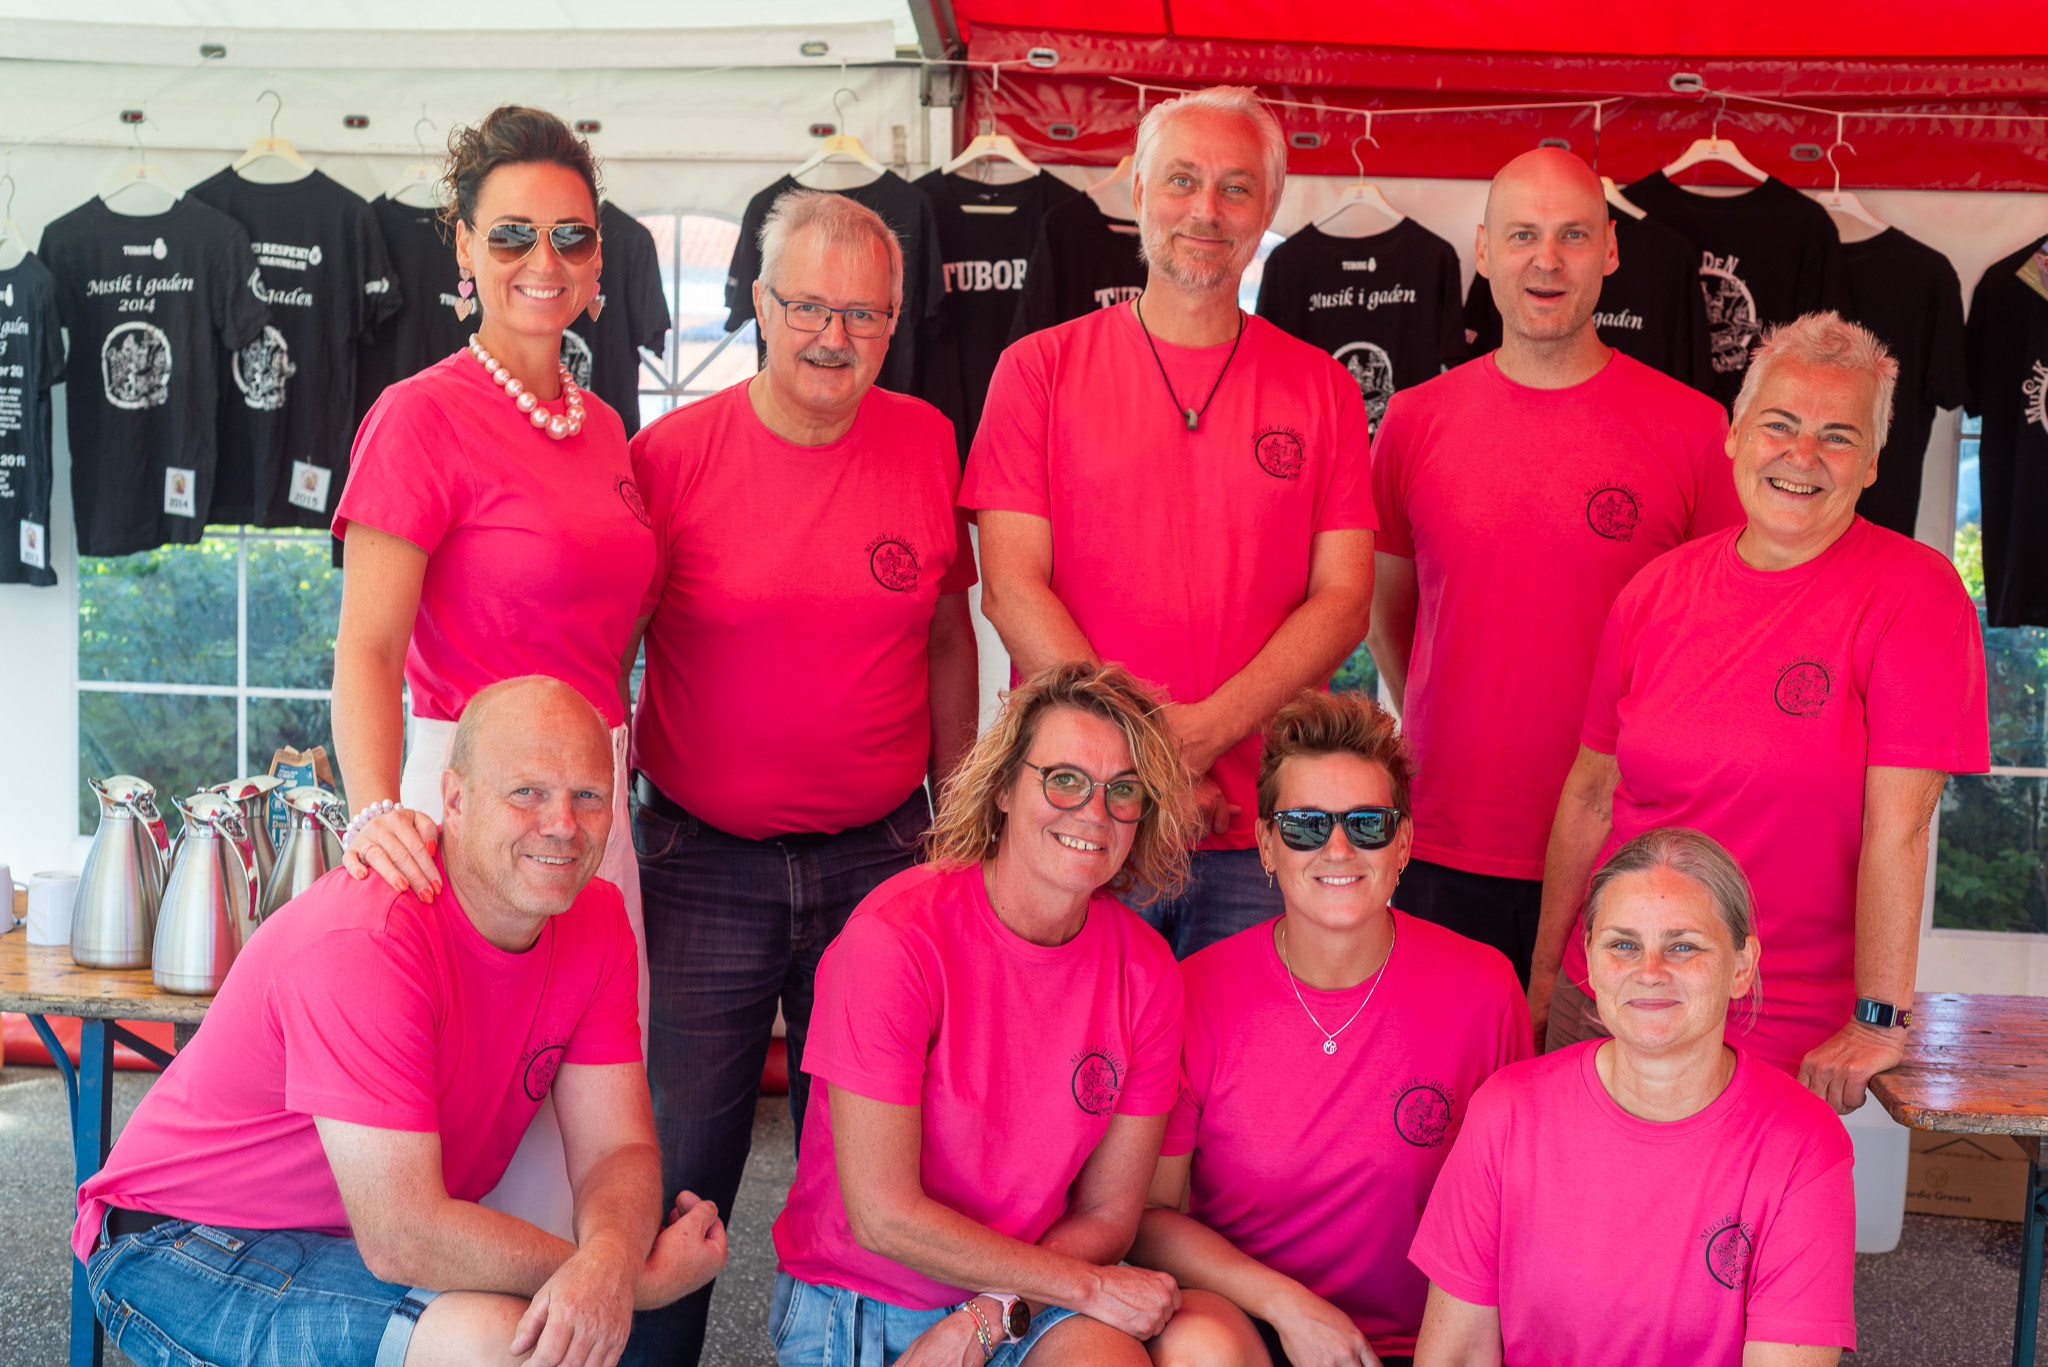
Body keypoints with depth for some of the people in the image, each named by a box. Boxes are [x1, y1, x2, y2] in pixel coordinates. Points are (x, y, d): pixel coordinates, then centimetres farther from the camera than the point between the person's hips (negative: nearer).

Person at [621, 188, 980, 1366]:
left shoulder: (927, 443, 2)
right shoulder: (675, 451, -5)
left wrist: (955, 816, 10)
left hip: (880, 859, 2)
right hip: (704, 865, -2)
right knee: (679, 1168, 6)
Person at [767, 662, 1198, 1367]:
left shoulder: (1145, 970, -5)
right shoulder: (894, 939, -19)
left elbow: (1106, 1215, 0)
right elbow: (882, 1216, -18)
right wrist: (1088, 1286, -14)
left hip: (1033, 1298, 2)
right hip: (855, 1303, -2)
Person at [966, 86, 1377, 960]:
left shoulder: (1322, 389, 8)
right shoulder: (1039, 369, 3)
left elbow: (1343, 600, 1)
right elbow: (1011, 589, -4)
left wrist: (1204, 730, -13)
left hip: (1260, 831, 1)